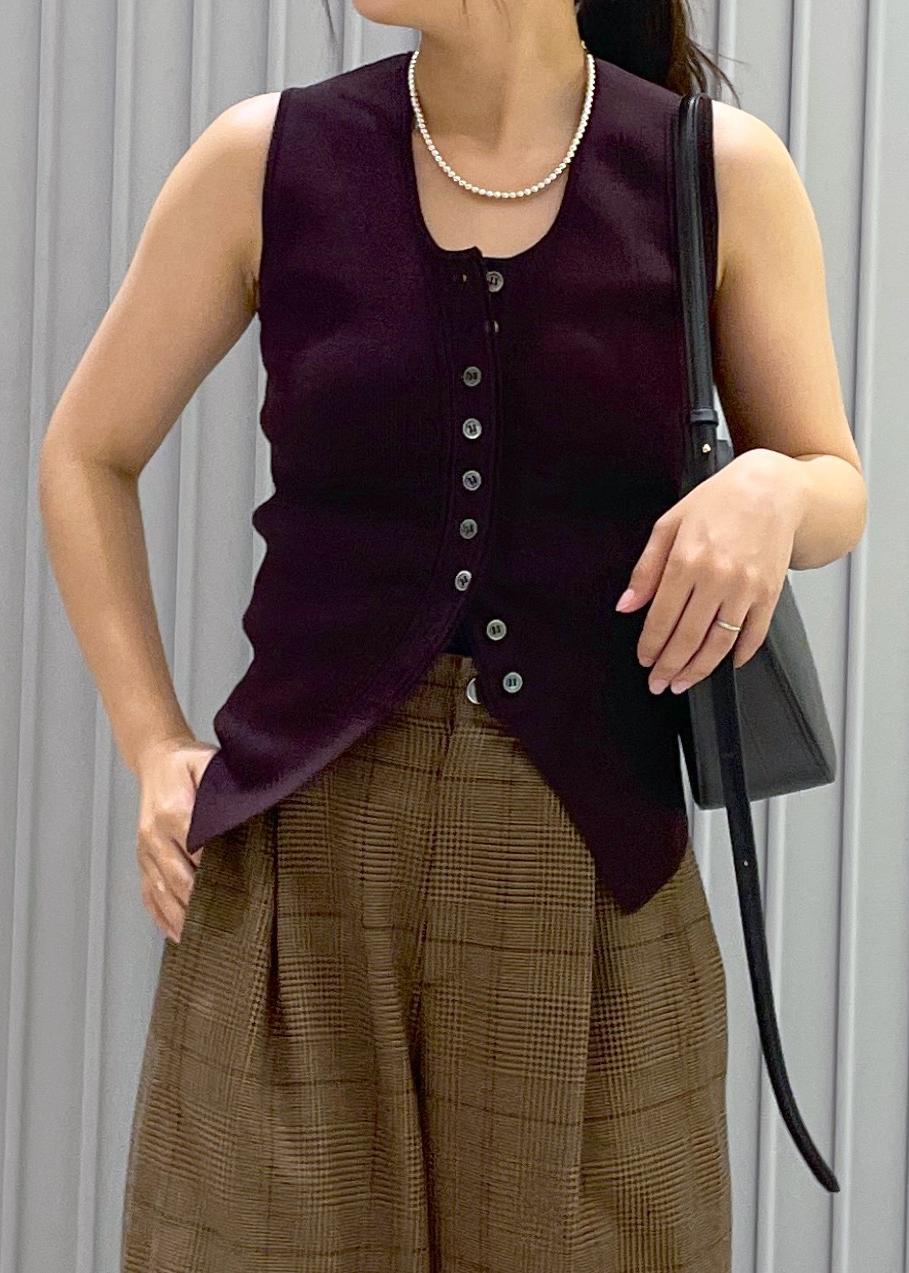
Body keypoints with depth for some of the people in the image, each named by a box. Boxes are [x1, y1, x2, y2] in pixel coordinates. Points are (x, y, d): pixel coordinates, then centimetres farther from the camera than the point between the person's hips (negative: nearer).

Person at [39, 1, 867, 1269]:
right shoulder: (267, 161, 0)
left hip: (592, 851, 0)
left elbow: (840, 488, 9)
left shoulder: (723, 172, -1)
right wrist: (153, 747, 2)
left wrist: (766, 488, -15)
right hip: (304, 843, 0)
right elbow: (85, 456, 11)